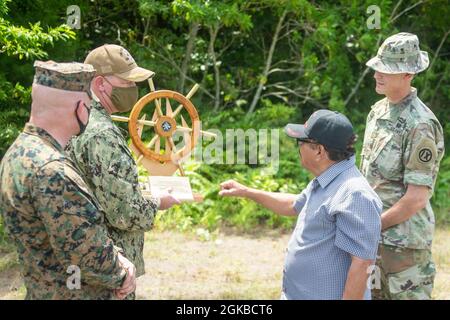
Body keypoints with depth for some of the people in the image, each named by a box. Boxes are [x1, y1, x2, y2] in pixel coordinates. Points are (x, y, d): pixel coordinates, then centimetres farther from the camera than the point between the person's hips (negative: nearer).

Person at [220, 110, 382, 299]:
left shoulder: (355, 195, -23)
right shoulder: (325, 183, 9)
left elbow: (362, 263, -26)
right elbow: (294, 206, 29)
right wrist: (245, 192, 30)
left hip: (327, 294, -9)